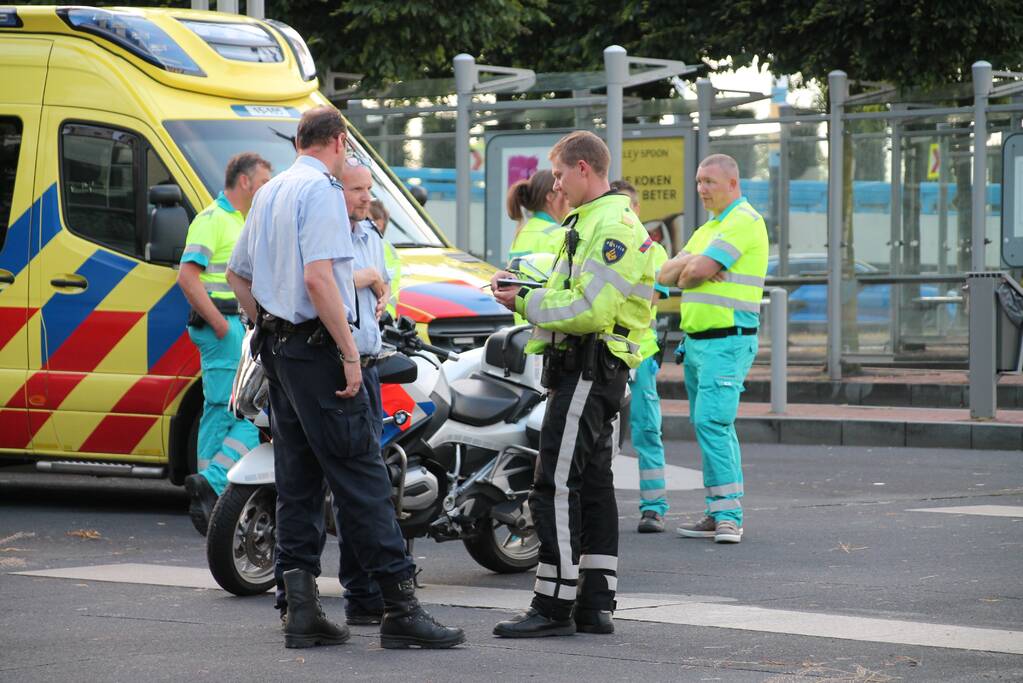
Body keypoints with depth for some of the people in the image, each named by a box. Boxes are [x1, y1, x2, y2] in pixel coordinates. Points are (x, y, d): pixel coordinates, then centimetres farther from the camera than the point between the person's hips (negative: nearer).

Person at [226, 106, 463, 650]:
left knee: (298, 479, 10)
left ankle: (300, 609, 8)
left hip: (276, 346, 9)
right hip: (315, 346, -9)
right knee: (360, 476, -9)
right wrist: (349, 353, -21)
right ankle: (400, 608, -10)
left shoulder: (270, 193, 17)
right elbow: (317, 278, -23)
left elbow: (237, 274, 24)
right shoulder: (321, 191, -12)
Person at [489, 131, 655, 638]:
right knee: (592, 485, 11)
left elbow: (590, 311, -23)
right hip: (585, 369, 11)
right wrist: (523, 290, 7)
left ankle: (553, 606, -11)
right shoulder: (591, 221, 21)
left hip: (587, 369, -11)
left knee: (556, 486, -11)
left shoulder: (611, 226, -14)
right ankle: (595, 605, 13)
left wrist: (527, 303, -13)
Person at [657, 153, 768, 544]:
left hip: (727, 341, -10)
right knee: (710, 426, 10)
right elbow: (666, 275, 12)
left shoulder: (744, 221, -10)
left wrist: (686, 271, 4)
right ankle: (718, 515, 14)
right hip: (696, 340, 10)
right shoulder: (708, 229, 21)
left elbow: (698, 271, -18)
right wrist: (691, 265, -9)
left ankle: (728, 515, -19)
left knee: (712, 422, -18)